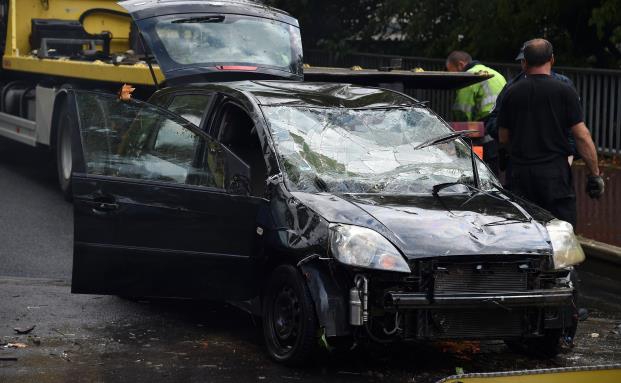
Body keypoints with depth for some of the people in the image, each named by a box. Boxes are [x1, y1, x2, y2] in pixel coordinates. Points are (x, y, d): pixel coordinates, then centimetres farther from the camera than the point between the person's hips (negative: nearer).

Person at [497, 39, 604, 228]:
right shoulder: (564, 91, -4)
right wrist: (595, 174, -3)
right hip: (555, 173, -3)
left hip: (520, 172, 3)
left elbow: (503, 138, 11)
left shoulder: (511, 93, 5)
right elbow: (582, 136, -8)